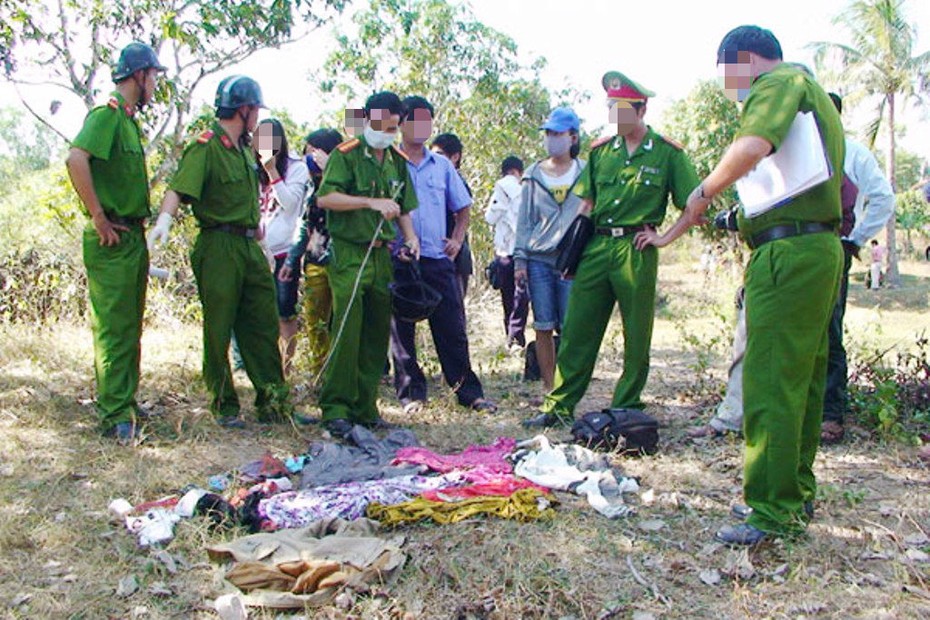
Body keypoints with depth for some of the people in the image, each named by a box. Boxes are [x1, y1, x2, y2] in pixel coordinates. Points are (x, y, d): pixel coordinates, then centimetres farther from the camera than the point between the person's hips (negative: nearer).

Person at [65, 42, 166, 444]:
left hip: (134, 237, 10)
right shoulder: (107, 115, -12)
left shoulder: (129, 121, 17)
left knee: (130, 326, 15)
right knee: (113, 327, -5)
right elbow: (76, 159, -28)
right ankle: (116, 417, 0)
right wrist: (98, 216, -24)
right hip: (113, 241, -10)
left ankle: (125, 400, 26)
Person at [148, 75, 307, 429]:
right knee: (219, 330, 2)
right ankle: (225, 407, 13)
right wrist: (164, 220, -41)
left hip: (250, 247, 8)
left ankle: (273, 403, 20)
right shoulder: (205, 148, -11)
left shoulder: (245, 149, 15)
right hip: (218, 248, -8)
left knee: (264, 326, 11)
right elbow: (179, 188, -25)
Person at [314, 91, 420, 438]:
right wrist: (371, 202, -19)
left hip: (382, 254, 6)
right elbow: (324, 198, -13)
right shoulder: (346, 154, -2)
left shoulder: (397, 161, 17)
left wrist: (410, 237, 6)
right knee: (346, 332, -10)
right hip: (348, 254, -6)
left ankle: (365, 406, 15)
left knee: (377, 334, 7)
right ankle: (335, 408, -3)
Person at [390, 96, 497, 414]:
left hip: (438, 258, 2)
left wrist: (457, 239, 8)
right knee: (401, 330, 4)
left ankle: (469, 391, 10)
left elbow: (463, 207, 20)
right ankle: (410, 392, 14)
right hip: (398, 259, -2)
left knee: (452, 328, 3)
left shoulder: (442, 165, 12)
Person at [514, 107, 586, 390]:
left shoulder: (586, 173, 7)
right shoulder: (534, 174, 11)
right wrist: (520, 259, 4)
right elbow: (524, 219, 11)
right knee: (543, 327, 3)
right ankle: (548, 388, 12)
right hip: (539, 259, 2)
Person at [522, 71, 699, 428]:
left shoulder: (667, 153, 0)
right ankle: (559, 405, 10)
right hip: (596, 248, 4)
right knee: (576, 330, 3)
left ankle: (627, 408, 16)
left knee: (637, 335, 4)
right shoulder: (601, 150, 12)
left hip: (637, 251, -4)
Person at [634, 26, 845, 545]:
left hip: (788, 250, -11)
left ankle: (774, 512, -4)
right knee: (803, 380, 15)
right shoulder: (814, 94, 25)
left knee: (770, 383, -9)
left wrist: (705, 191, -13)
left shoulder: (778, 83, -6)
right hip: (823, 247, 11)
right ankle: (799, 495, 26)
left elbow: (752, 148, -27)